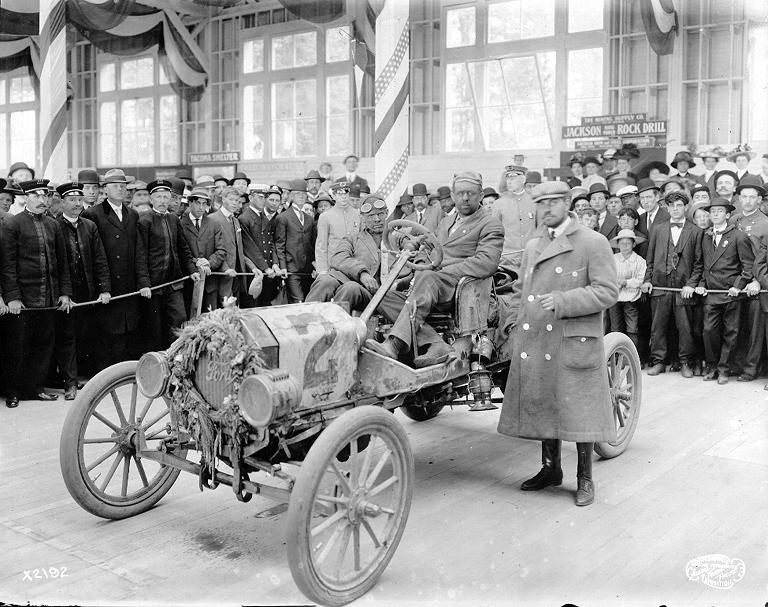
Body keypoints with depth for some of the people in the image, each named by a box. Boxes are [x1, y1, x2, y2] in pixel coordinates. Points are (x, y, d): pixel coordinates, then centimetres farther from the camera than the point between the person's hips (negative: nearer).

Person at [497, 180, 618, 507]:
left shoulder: (593, 243, -4)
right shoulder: (532, 246, 17)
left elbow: (608, 292, -11)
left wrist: (563, 301, -20)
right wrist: (519, 330, 18)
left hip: (574, 342, -6)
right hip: (535, 344, 6)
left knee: (577, 411, 0)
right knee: (541, 405, 12)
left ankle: (584, 478, 15)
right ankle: (550, 468, 29)